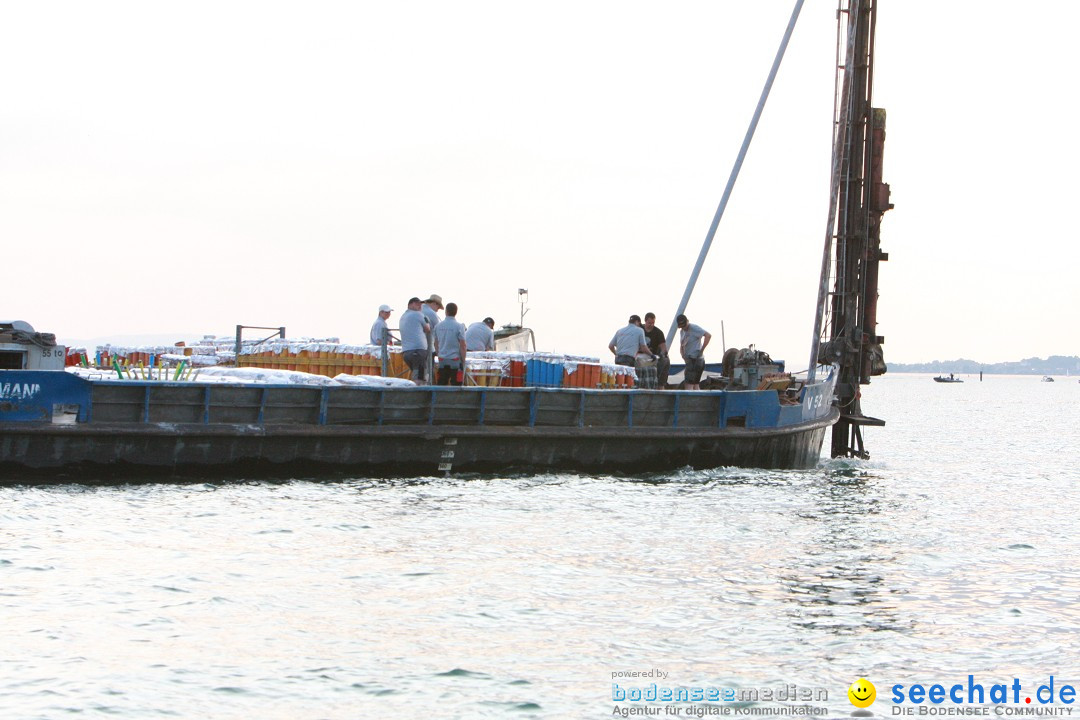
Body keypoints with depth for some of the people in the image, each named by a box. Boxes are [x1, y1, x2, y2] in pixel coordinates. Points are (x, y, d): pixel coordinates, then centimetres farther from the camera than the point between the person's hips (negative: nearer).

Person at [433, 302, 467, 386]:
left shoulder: (438, 326, 5)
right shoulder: (459, 327, -9)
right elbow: (463, 346, -9)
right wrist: (463, 361, 0)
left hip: (442, 360, 4)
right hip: (455, 360, -4)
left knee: (441, 385, 8)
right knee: (456, 385, -2)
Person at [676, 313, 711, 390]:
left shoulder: (694, 328, -10)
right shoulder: (682, 331, 17)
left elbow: (708, 335, -21)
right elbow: (682, 346, 25)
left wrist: (701, 350, -19)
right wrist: (683, 356, 5)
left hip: (696, 359, -10)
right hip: (689, 360, 10)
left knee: (688, 385, -15)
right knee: (695, 385, 10)